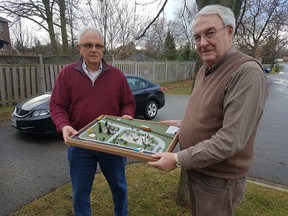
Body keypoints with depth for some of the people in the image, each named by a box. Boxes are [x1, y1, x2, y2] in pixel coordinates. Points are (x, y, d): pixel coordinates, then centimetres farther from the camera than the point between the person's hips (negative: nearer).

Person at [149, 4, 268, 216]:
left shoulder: (247, 73, -24)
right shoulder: (204, 69, 5)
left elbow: (230, 141, -30)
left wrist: (178, 159, -25)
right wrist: (182, 123, 10)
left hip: (218, 179, -8)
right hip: (196, 169, 8)